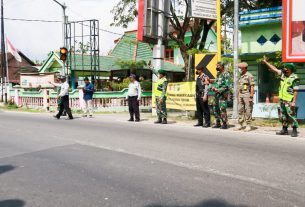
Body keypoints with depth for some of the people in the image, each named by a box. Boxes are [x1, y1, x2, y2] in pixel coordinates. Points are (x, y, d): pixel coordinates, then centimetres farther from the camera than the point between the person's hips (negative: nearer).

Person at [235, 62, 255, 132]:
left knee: (248, 111, -3)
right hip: (241, 95, 8)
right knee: (240, 110, 8)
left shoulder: (249, 76, -9)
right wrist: (238, 96, 16)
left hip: (247, 95, -8)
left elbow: (252, 87, -13)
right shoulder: (241, 76, 15)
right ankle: (240, 125, 15)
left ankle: (248, 125, 2)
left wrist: (251, 97, -18)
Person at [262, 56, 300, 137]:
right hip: (282, 100, 8)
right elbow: (274, 69, 15)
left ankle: (294, 131, 1)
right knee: (283, 116, 13)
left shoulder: (294, 78, -14)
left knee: (291, 115, -6)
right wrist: (266, 62, 15)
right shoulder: (283, 74, 7)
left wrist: (294, 102, -21)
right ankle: (284, 130, 23)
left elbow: (295, 91, -17)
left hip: (289, 101, -8)